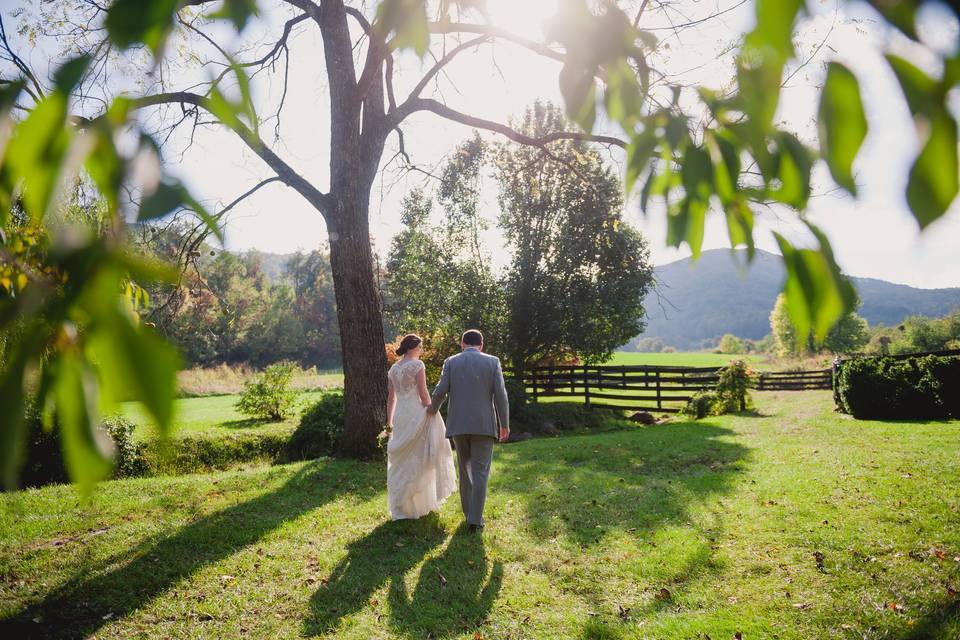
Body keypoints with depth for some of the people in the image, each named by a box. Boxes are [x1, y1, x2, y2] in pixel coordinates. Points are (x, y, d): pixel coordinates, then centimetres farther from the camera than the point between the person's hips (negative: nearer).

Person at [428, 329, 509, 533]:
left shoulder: (451, 362, 3)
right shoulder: (492, 362, 0)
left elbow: (440, 391, -4)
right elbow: (500, 395, -4)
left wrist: (433, 409, 17)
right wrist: (505, 424, 4)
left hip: (458, 424, 2)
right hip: (484, 424, -2)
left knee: (464, 468, 18)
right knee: (480, 471, 3)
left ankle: (469, 511, 28)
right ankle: (475, 519, -2)